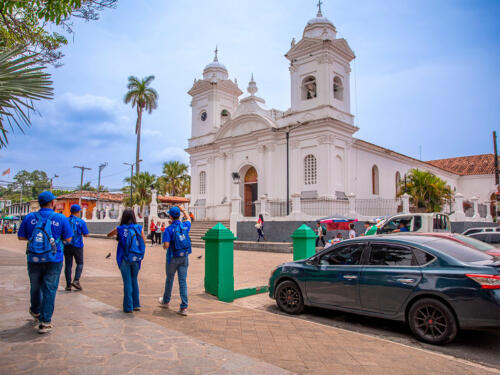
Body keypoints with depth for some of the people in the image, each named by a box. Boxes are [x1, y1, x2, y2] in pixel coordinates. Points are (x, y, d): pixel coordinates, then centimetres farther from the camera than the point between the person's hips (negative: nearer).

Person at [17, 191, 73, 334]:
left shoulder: (29, 218, -2)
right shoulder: (61, 218, -8)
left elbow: (21, 237, 5)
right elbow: (68, 239, -4)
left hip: (34, 259, 3)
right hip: (54, 260, -3)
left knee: (35, 287, 22)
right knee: (49, 290, 4)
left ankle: (35, 312, 46)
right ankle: (45, 322, 6)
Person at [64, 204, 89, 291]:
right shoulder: (81, 222, -7)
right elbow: (86, 234, -5)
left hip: (67, 246, 2)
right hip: (77, 246, -2)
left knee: (68, 265, 8)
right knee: (80, 263, 12)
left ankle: (68, 285, 10)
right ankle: (76, 280, -5)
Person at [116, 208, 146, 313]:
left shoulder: (120, 229, -7)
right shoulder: (139, 228, -5)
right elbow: (144, 243, 1)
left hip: (124, 259, -2)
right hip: (136, 258, 2)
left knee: (127, 282, 6)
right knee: (134, 281, 17)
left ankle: (128, 307, 11)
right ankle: (136, 304, 23)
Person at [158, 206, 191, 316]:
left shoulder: (169, 229, -14)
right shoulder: (185, 226, 1)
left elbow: (166, 246, -19)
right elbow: (189, 219, 25)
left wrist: (164, 246, 5)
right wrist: (183, 210, 38)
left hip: (173, 258, -3)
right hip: (184, 257, 3)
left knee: (169, 279, 16)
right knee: (183, 281, 2)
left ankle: (166, 301, 37)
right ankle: (184, 307, -2)